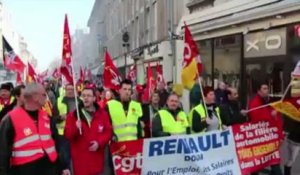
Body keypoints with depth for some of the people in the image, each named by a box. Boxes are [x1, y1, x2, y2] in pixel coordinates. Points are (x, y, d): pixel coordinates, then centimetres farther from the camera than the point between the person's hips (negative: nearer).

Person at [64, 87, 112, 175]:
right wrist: (75, 128, -24)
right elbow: (67, 135, -4)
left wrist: (99, 142, -12)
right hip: (80, 159, -1)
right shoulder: (72, 115, 1)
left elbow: (108, 132, 3)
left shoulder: (102, 114, 4)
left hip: (97, 159, 1)